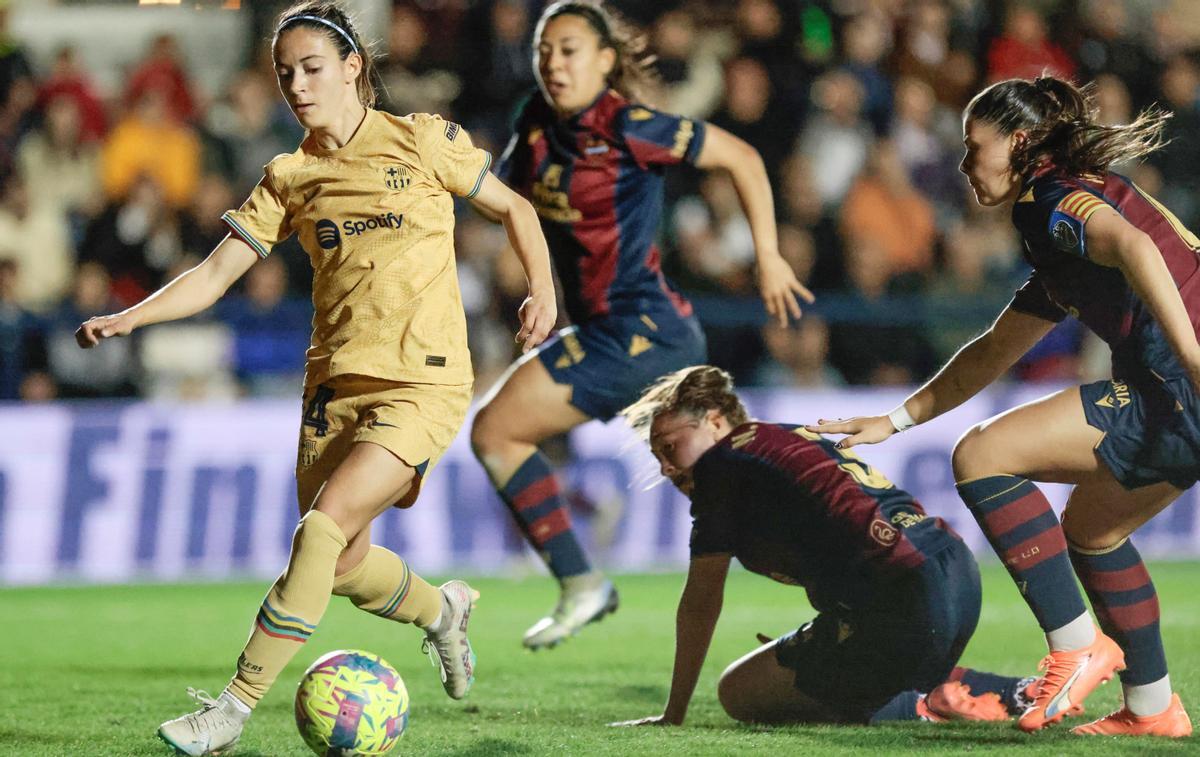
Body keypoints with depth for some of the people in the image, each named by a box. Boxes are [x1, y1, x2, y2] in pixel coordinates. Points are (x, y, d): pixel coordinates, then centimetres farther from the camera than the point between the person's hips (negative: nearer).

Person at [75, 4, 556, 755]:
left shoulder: (420, 141, -1)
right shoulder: (290, 179, 8)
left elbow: (515, 208, 10)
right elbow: (214, 275, 3)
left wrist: (542, 288, -3)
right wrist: (129, 317, -12)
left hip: (423, 382, -5)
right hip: (336, 378, 5)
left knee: (323, 527, -21)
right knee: (342, 563, 6)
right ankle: (442, 609, 41)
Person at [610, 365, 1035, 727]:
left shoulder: (721, 462, 2)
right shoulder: (797, 437, 26)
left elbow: (700, 603, 5)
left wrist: (672, 716, 11)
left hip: (901, 608, -9)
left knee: (739, 692, 2)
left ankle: (927, 707, -9)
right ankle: (1020, 694, 15)